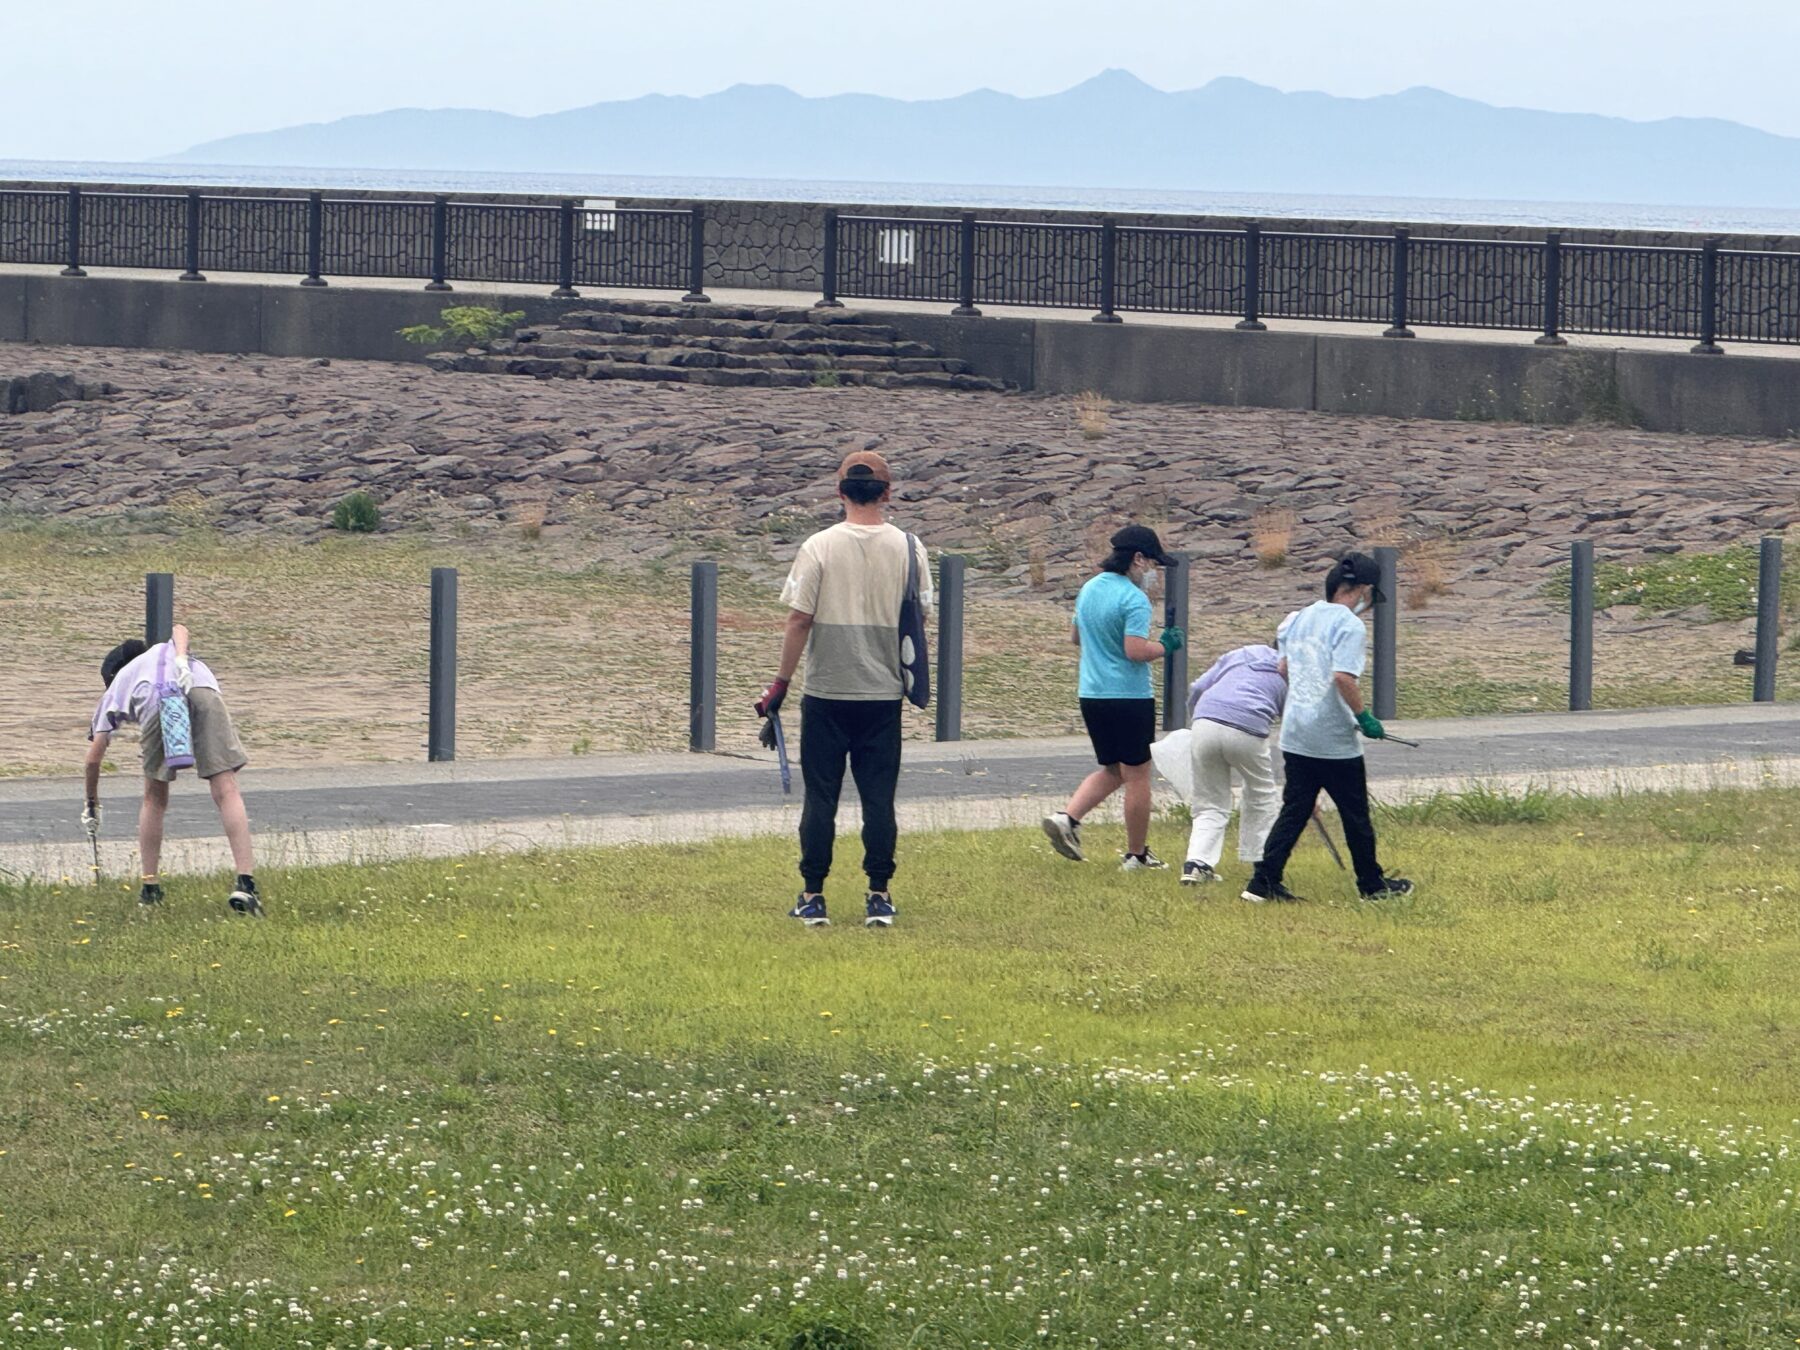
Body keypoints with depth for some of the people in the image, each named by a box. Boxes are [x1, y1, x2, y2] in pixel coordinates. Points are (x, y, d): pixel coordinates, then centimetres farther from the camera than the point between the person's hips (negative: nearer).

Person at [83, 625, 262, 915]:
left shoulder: (117, 684, 38)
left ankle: (150, 889, 20)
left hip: (156, 701, 0)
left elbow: (94, 757, 36)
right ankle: (245, 883, -17)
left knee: (155, 799, 19)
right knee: (226, 791, -4)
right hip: (201, 688, 0)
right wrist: (182, 659, 0)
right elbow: (179, 630, 18)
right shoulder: (166, 649, 45)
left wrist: (92, 806, 48)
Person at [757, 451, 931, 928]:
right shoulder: (908, 548, -1)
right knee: (878, 797, 6)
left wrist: (781, 683, 0)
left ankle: (812, 897, 5)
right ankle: (879, 897, 5)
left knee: (820, 798, 5)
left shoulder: (819, 548, -8)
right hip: (884, 693, 2)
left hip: (827, 692, -1)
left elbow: (799, 621, -8)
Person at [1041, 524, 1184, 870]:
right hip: (1129, 696, -8)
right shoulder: (1133, 599, -17)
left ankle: (1067, 818, -1)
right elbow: (1136, 650, -24)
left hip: (1091, 695, 8)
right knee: (1137, 775, 4)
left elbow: (1075, 636, 21)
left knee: (1112, 770, 19)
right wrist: (1166, 646, -7)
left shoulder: (1089, 589, 9)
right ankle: (1136, 854, 11)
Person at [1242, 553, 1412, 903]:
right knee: (1355, 814, 8)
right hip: (1335, 740, -6)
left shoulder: (1297, 620, 9)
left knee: (1294, 811, 9)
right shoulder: (1349, 625, -14)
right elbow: (1343, 677, -24)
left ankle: (1264, 881, -1)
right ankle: (1372, 884, 20)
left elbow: (1284, 669, 18)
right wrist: (1364, 717, -15)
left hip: (1295, 737, 6)